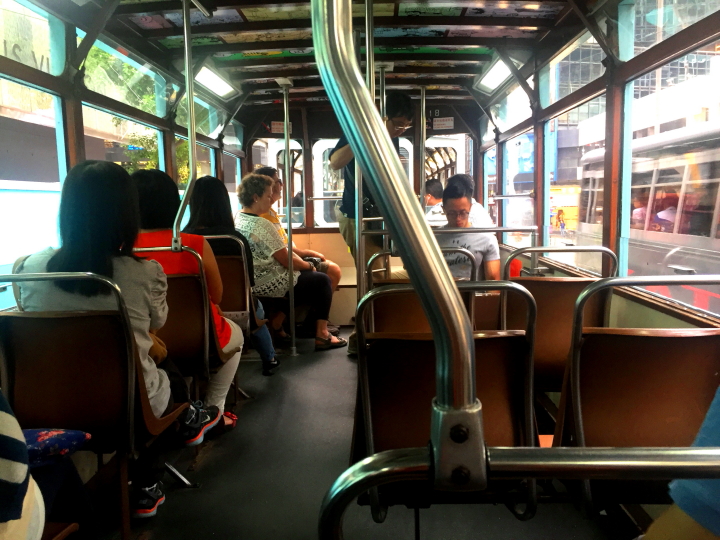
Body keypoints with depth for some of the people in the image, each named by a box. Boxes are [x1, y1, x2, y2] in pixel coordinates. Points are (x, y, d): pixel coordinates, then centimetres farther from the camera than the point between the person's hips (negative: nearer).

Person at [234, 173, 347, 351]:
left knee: (307, 275, 26)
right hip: (270, 285, -9)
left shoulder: (237, 219, 5)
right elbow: (286, 261, -19)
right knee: (322, 280, 8)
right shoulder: (262, 225, -24)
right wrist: (309, 265, 0)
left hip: (250, 283, 9)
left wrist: (301, 261, 11)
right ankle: (321, 335, 11)